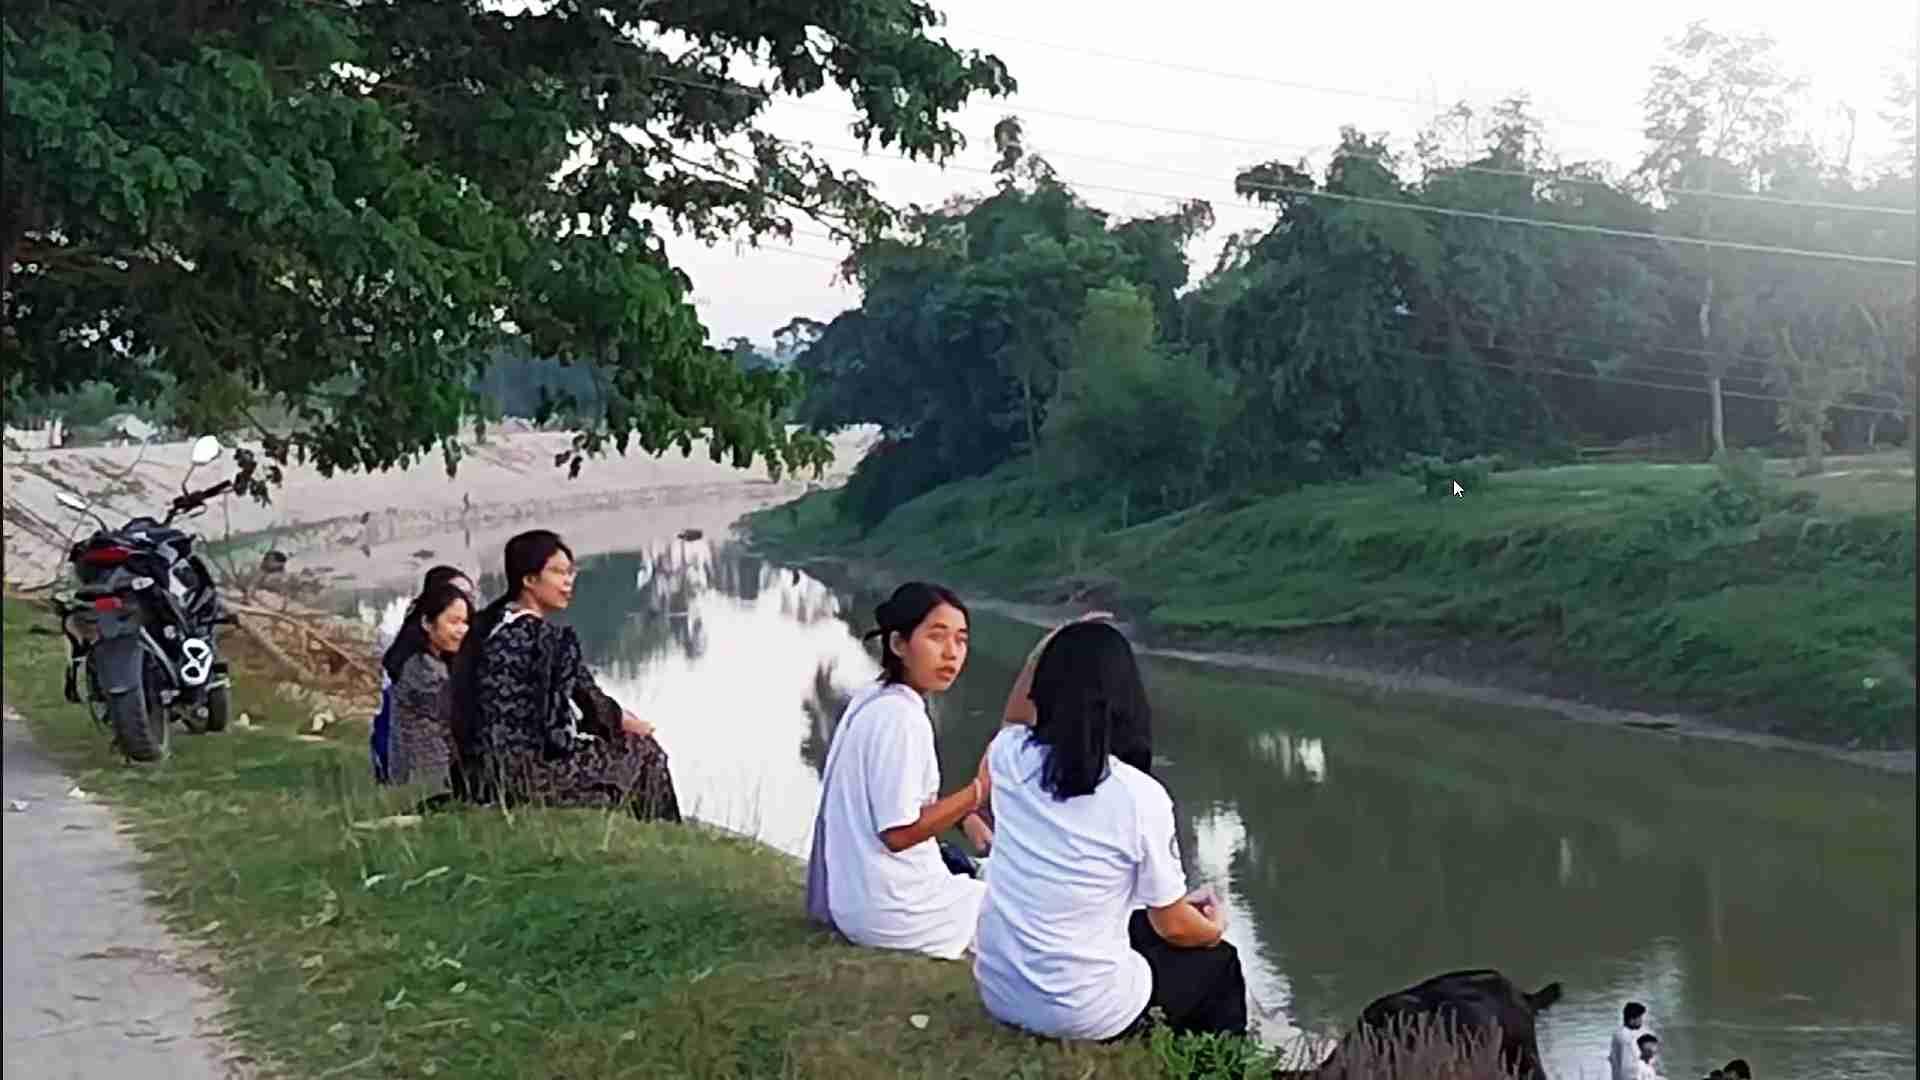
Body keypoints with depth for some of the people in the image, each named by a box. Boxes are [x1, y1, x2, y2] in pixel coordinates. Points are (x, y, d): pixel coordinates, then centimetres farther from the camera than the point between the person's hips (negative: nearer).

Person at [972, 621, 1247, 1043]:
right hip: (1085, 1013, -5)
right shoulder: (1140, 796, -20)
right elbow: (1173, 926, -7)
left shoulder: (1011, 757, -8)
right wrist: (1214, 928, 14)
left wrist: (1049, 649, 9)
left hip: (998, 994, 5)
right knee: (1218, 963, 24)